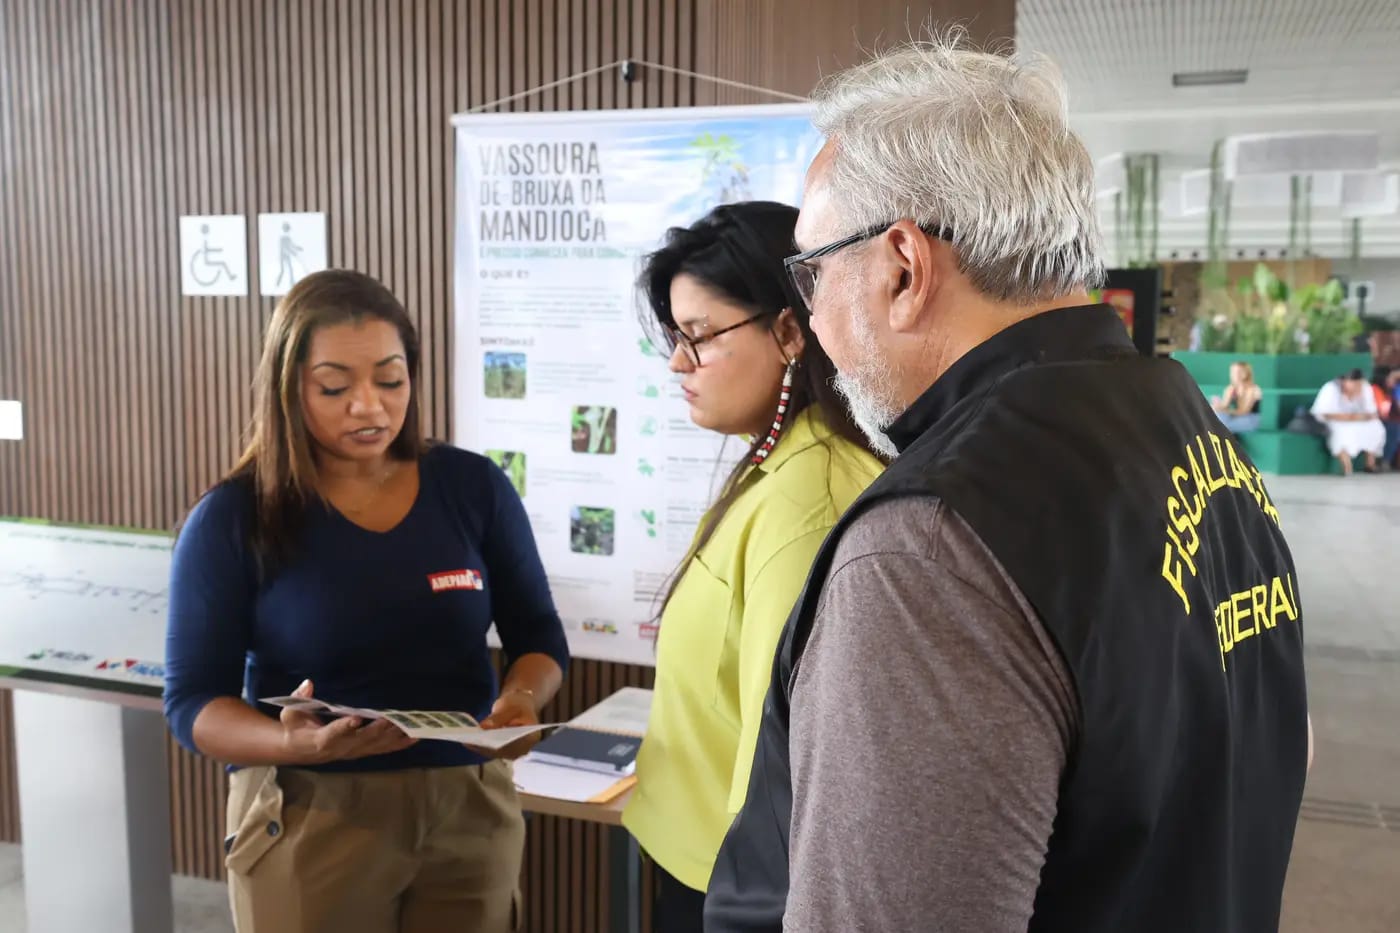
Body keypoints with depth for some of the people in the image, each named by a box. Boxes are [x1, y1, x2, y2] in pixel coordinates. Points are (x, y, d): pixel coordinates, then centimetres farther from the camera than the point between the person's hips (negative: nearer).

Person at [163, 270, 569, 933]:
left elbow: (538, 635, 5)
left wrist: (520, 700, -16)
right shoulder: (232, 519, -8)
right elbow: (192, 701, -7)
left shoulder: (474, 487, -3)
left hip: (471, 811, 2)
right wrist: (299, 743, -25)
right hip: (308, 823, -2)